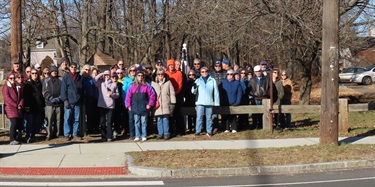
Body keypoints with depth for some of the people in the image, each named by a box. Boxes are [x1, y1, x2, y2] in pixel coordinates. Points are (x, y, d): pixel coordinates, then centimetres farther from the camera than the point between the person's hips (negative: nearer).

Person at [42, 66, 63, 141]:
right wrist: (51, 98, -11)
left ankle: (57, 134, 13)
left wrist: (59, 98, -9)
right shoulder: (46, 80, 9)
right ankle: (49, 135, -1)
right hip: (49, 103, -1)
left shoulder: (61, 80, 9)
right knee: (49, 120, -4)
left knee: (58, 120, 5)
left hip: (59, 103, 1)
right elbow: (45, 91, 2)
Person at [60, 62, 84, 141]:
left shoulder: (79, 77, 11)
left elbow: (82, 89, 16)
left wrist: (82, 100, 10)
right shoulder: (66, 77, 0)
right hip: (69, 101, -3)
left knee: (76, 119, 7)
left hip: (77, 102, 4)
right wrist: (65, 100, -12)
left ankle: (75, 134, 15)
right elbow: (63, 89, -4)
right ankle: (67, 134, 5)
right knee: (67, 118, -2)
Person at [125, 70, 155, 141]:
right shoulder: (133, 86, 5)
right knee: (136, 123, 8)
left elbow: (152, 95, -1)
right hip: (135, 108, 2)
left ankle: (144, 136, 12)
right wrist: (128, 105, 1)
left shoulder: (147, 86, 0)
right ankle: (137, 136, 15)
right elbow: (128, 96, 6)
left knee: (144, 123, 4)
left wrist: (150, 104, -5)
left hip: (144, 108, -2)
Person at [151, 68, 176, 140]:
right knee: (159, 119, 3)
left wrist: (172, 103, -1)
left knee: (165, 119, -2)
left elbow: (172, 93, 4)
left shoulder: (168, 83, 4)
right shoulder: (153, 83, 10)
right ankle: (160, 133, 10)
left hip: (166, 104, -2)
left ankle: (166, 133, 5)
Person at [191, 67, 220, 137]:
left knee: (209, 117, 5)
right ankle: (198, 131, 4)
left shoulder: (212, 80, 6)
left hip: (209, 102, 0)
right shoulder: (198, 80, 8)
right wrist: (194, 87, -21)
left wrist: (216, 102, 3)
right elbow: (194, 92, 2)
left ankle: (209, 131, 12)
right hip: (200, 102, 0)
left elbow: (216, 92, 7)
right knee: (199, 117, -1)